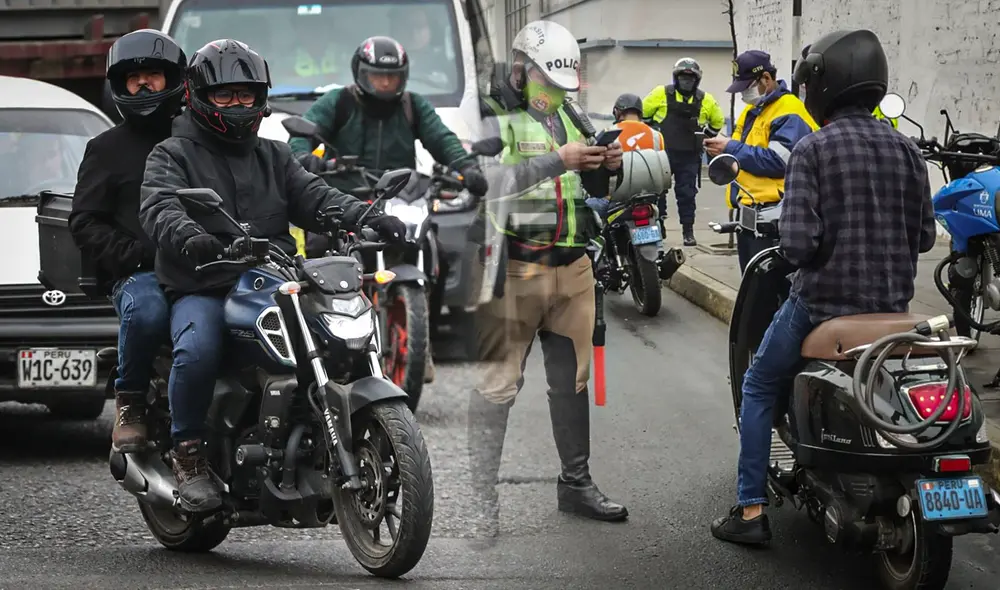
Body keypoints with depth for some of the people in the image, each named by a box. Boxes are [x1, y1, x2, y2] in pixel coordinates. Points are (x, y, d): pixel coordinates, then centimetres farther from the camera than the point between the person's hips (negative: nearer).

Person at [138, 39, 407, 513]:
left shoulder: (274, 157, 24)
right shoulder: (173, 156, 8)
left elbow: (314, 197, 9)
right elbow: (159, 207, -12)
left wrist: (368, 218, -11)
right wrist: (188, 237, -36)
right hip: (201, 290, -4)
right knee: (198, 351, -34)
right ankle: (187, 451, -15)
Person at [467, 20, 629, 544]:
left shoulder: (568, 116, 14)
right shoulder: (490, 116, -7)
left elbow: (591, 188, 21)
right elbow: (491, 181, -23)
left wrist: (607, 166, -1)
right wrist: (558, 161, -27)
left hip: (572, 265, 7)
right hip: (514, 269, -7)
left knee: (572, 378, 14)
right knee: (497, 385, -6)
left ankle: (576, 482, 25)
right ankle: (481, 495, -3)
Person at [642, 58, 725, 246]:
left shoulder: (706, 101, 4)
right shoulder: (661, 94, -3)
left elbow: (718, 121, 20)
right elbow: (642, 113, 8)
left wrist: (706, 137, 14)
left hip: (690, 156, 1)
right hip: (662, 153, -1)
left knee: (687, 194, 4)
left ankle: (688, 231, 10)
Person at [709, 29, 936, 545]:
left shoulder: (813, 149, -12)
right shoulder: (904, 149, 2)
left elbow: (797, 241, -19)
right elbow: (924, 235, 6)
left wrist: (795, 252, 3)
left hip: (823, 300, -4)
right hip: (893, 305, 4)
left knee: (759, 386, 17)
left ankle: (751, 509, 12)